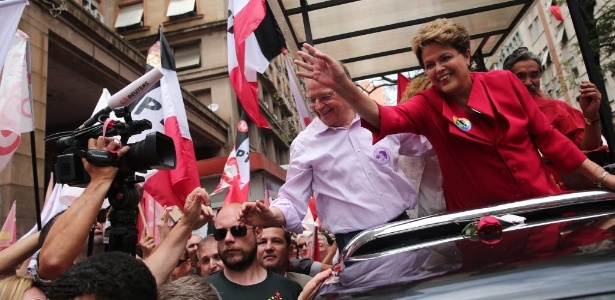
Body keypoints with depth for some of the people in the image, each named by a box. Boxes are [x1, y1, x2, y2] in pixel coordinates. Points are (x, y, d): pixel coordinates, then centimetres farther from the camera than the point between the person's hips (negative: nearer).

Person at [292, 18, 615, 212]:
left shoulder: (505, 82, -3)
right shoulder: (428, 106, -9)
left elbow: (547, 136, 3)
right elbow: (387, 118, -30)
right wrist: (343, 87, -47)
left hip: (544, 204, 2)